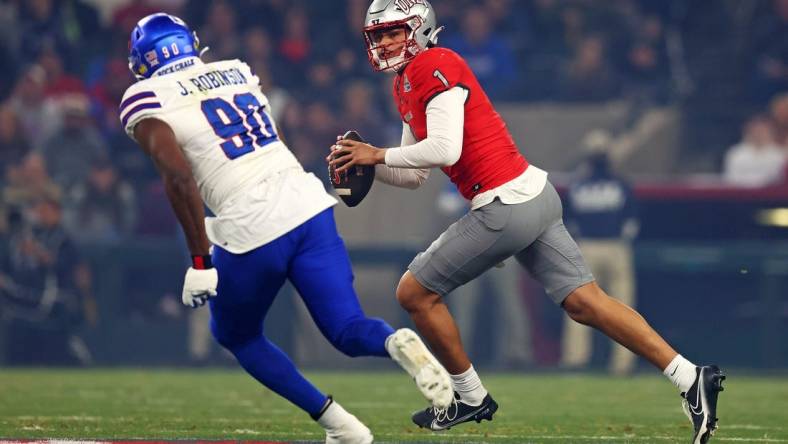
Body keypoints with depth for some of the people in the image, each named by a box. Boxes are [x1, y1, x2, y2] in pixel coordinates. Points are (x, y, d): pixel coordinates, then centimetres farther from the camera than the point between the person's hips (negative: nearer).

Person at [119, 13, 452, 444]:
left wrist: (199, 260, -11)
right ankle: (396, 343, -26)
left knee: (236, 335, 21)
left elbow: (179, 178, -12)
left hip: (253, 229, -5)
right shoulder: (236, 72, 20)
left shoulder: (146, 101, 2)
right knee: (349, 332, 9)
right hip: (310, 209, 5)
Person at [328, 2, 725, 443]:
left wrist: (379, 155, -12)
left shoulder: (437, 66, -12)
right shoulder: (407, 83, 19)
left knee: (415, 293, 3)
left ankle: (471, 398, 16)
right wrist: (364, 163, 7)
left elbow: (444, 150, -21)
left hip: (506, 207, -10)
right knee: (585, 302, 5)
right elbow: (415, 175, 22)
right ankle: (691, 379, 1)